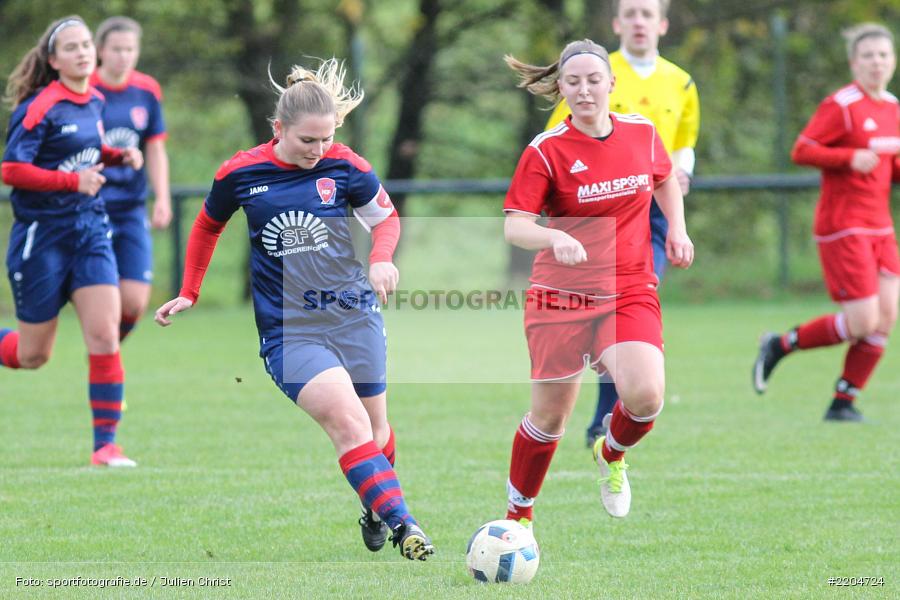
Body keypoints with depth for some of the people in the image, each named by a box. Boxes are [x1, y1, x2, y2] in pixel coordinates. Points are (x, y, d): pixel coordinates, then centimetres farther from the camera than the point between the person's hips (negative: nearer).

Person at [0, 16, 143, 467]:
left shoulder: (94, 101, 9)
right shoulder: (40, 108, -13)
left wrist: (117, 156, 8)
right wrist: (73, 180, -21)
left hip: (90, 231, 5)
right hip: (41, 235, -5)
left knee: (104, 335, -10)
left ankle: (105, 444, -5)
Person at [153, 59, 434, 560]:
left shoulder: (344, 166, -4)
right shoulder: (240, 174, -5)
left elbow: (387, 216, 11)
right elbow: (207, 227, 14)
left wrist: (381, 259, -9)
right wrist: (189, 294, 17)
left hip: (354, 313, 3)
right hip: (288, 329, -2)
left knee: (375, 429, 11)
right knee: (348, 420, -22)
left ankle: (376, 510, 36)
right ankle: (400, 524, -27)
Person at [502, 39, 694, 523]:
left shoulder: (641, 133, 3)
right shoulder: (545, 151, -10)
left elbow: (664, 180, 25)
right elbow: (514, 228, -18)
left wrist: (677, 230, 11)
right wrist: (556, 237, -37)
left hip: (631, 292, 2)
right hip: (562, 295, -2)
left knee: (645, 396, -21)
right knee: (549, 417, 4)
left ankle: (612, 454, 14)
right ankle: (518, 514, 27)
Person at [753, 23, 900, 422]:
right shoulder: (841, 106, -11)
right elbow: (801, 151, -15)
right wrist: (851, 158, -25)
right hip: (842, 226, -8)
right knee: (863, 322, -12)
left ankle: (844, 403, 9)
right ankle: (780, 345, 9)